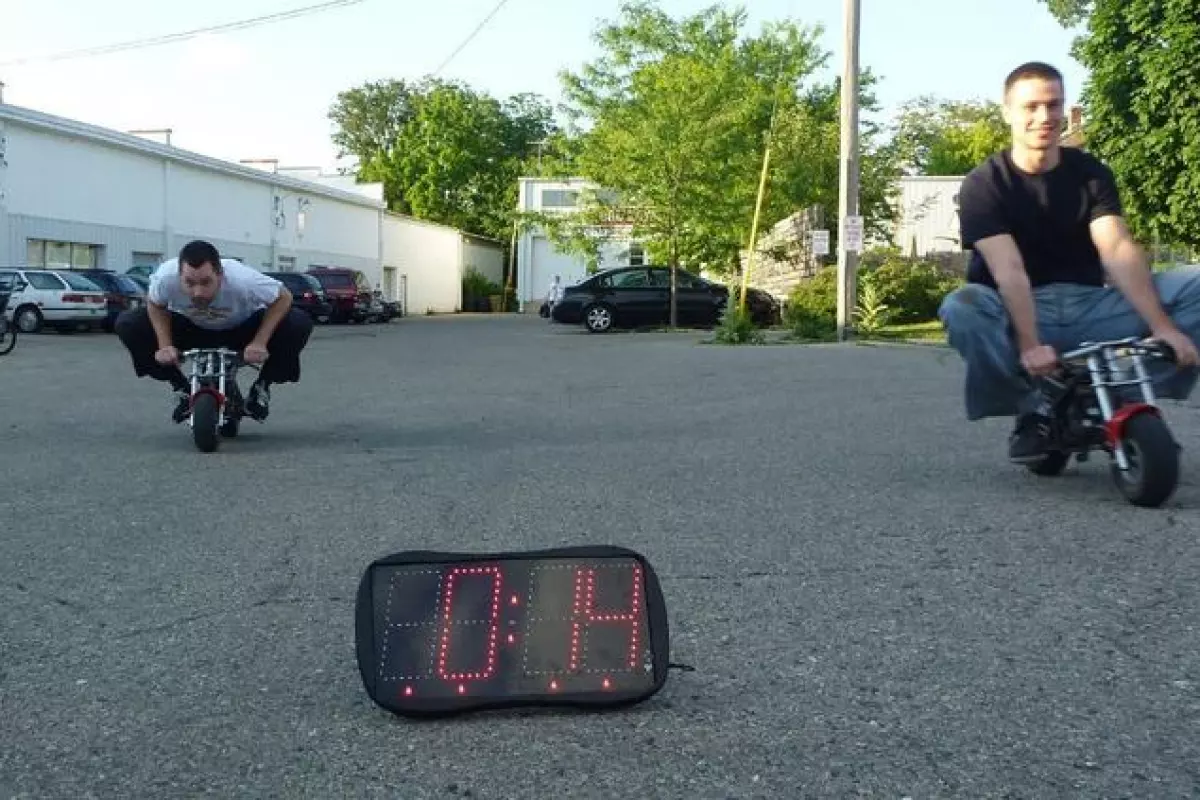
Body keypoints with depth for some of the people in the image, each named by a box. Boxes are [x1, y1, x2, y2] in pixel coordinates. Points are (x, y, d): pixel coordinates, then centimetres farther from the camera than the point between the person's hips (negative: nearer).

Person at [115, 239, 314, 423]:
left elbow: (283, 298, -23)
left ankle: (262, 387, -2)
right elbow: (155, 305, -10)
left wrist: (260, 343, -33)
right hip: (189, 328, 2)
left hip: (242, 329, -2)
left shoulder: (242, 280, -39)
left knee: (299, 324, -29)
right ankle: (181, 388, 1)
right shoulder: (166, 276, -32)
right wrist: (165, 345, -24)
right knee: (127, 324, -20)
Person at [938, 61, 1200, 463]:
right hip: (1017, 313, -3)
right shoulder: (983, 184, -7)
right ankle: (1035, 407, -16)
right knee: (959, 307, -36)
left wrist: (1162, 326, -28)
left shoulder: (1091, 172, 2)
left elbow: (1118, 250, -13)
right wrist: (1029, 344, -36)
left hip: (1089, 309, 3)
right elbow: (1009, 270, -21)